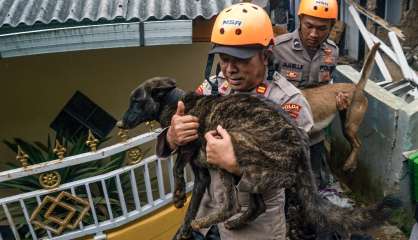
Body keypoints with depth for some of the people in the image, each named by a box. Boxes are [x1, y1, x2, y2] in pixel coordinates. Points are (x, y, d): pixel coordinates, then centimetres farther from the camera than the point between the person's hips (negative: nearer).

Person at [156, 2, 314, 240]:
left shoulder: (289, 101, -18)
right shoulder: (212, 86, -6)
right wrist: (172, 137, -26)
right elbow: (174, 138, -3)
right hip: (206, 208, 4)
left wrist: (234, 164, -35)